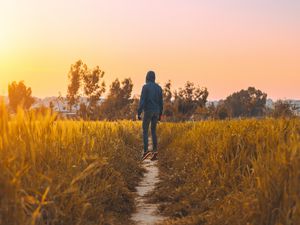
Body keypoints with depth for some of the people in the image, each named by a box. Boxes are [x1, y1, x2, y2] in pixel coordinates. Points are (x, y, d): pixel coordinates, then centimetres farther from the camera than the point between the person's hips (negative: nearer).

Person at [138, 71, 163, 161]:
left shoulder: (145, 87, -9)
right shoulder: (159, 87, 9)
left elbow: (142, 101, -15)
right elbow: (161, 102, 10)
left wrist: (139, 113, -12)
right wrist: (160, 114, 17)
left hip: (148, 111, -5)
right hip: (156, 112, 5)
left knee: (145, 131, 2)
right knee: (153, 131, 10)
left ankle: (146, 151, -11)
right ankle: (155, 151, -1)